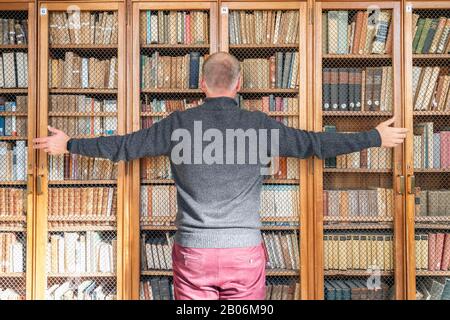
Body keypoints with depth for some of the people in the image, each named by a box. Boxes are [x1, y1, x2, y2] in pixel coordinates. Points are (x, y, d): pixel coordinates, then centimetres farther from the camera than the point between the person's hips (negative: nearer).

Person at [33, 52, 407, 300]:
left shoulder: (180, 123, -2)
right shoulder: (259, 125, -3)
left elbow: (124, 145, 5)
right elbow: (315, 143, 2)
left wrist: (69, 144, 21)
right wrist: (376, 137, 15)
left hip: (193, 252, 1)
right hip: (245, 252, 0)